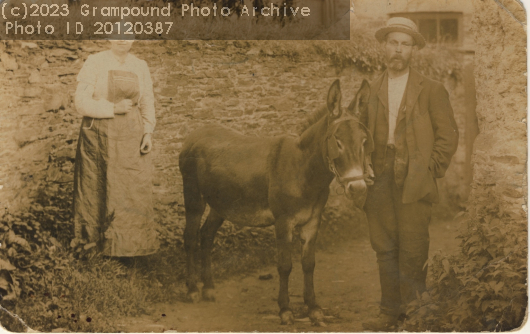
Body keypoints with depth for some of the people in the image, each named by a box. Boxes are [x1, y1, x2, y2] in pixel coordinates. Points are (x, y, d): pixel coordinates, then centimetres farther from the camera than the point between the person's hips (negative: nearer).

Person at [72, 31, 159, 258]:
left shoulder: (140, 67, 3)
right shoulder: (94, 63, -7)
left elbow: (147, 103, 7)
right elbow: (82, 103, -12)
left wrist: (147, 133, -6)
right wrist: (114, 108, -22)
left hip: (130, 137, 2)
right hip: (99, 134, -2)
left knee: (133, 190, 0)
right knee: (99, 187, 8)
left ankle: (127, 246, 12)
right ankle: (98, 237, 29)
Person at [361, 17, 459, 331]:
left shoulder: (431, 89, 1)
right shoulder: (373, 89, 12)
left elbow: (448, 135, 1)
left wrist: (429, 172, -5)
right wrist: (368, 171, 5)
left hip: (414, 182, -4)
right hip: (380, 181, 4)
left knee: (412, 253, -3)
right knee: (385, 250, 7)